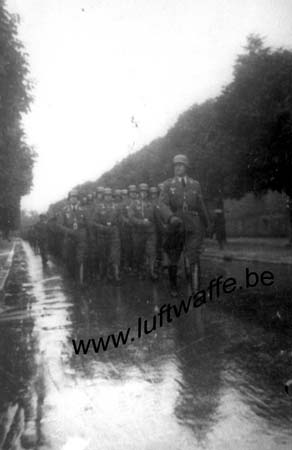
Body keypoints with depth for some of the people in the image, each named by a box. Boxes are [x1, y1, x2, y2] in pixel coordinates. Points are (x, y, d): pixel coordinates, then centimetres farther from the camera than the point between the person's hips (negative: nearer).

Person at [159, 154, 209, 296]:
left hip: (194, 227, 0)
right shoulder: (168, 184, 6)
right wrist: (171, 217, -27)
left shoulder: (195, 185, 12)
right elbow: (163, 203, -8)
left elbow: (201, 206, 17)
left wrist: (206, 225, 20)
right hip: (175, 226, 0)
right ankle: (173, 287, 31)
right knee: (173, 259, 11)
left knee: (192, 258, -12)